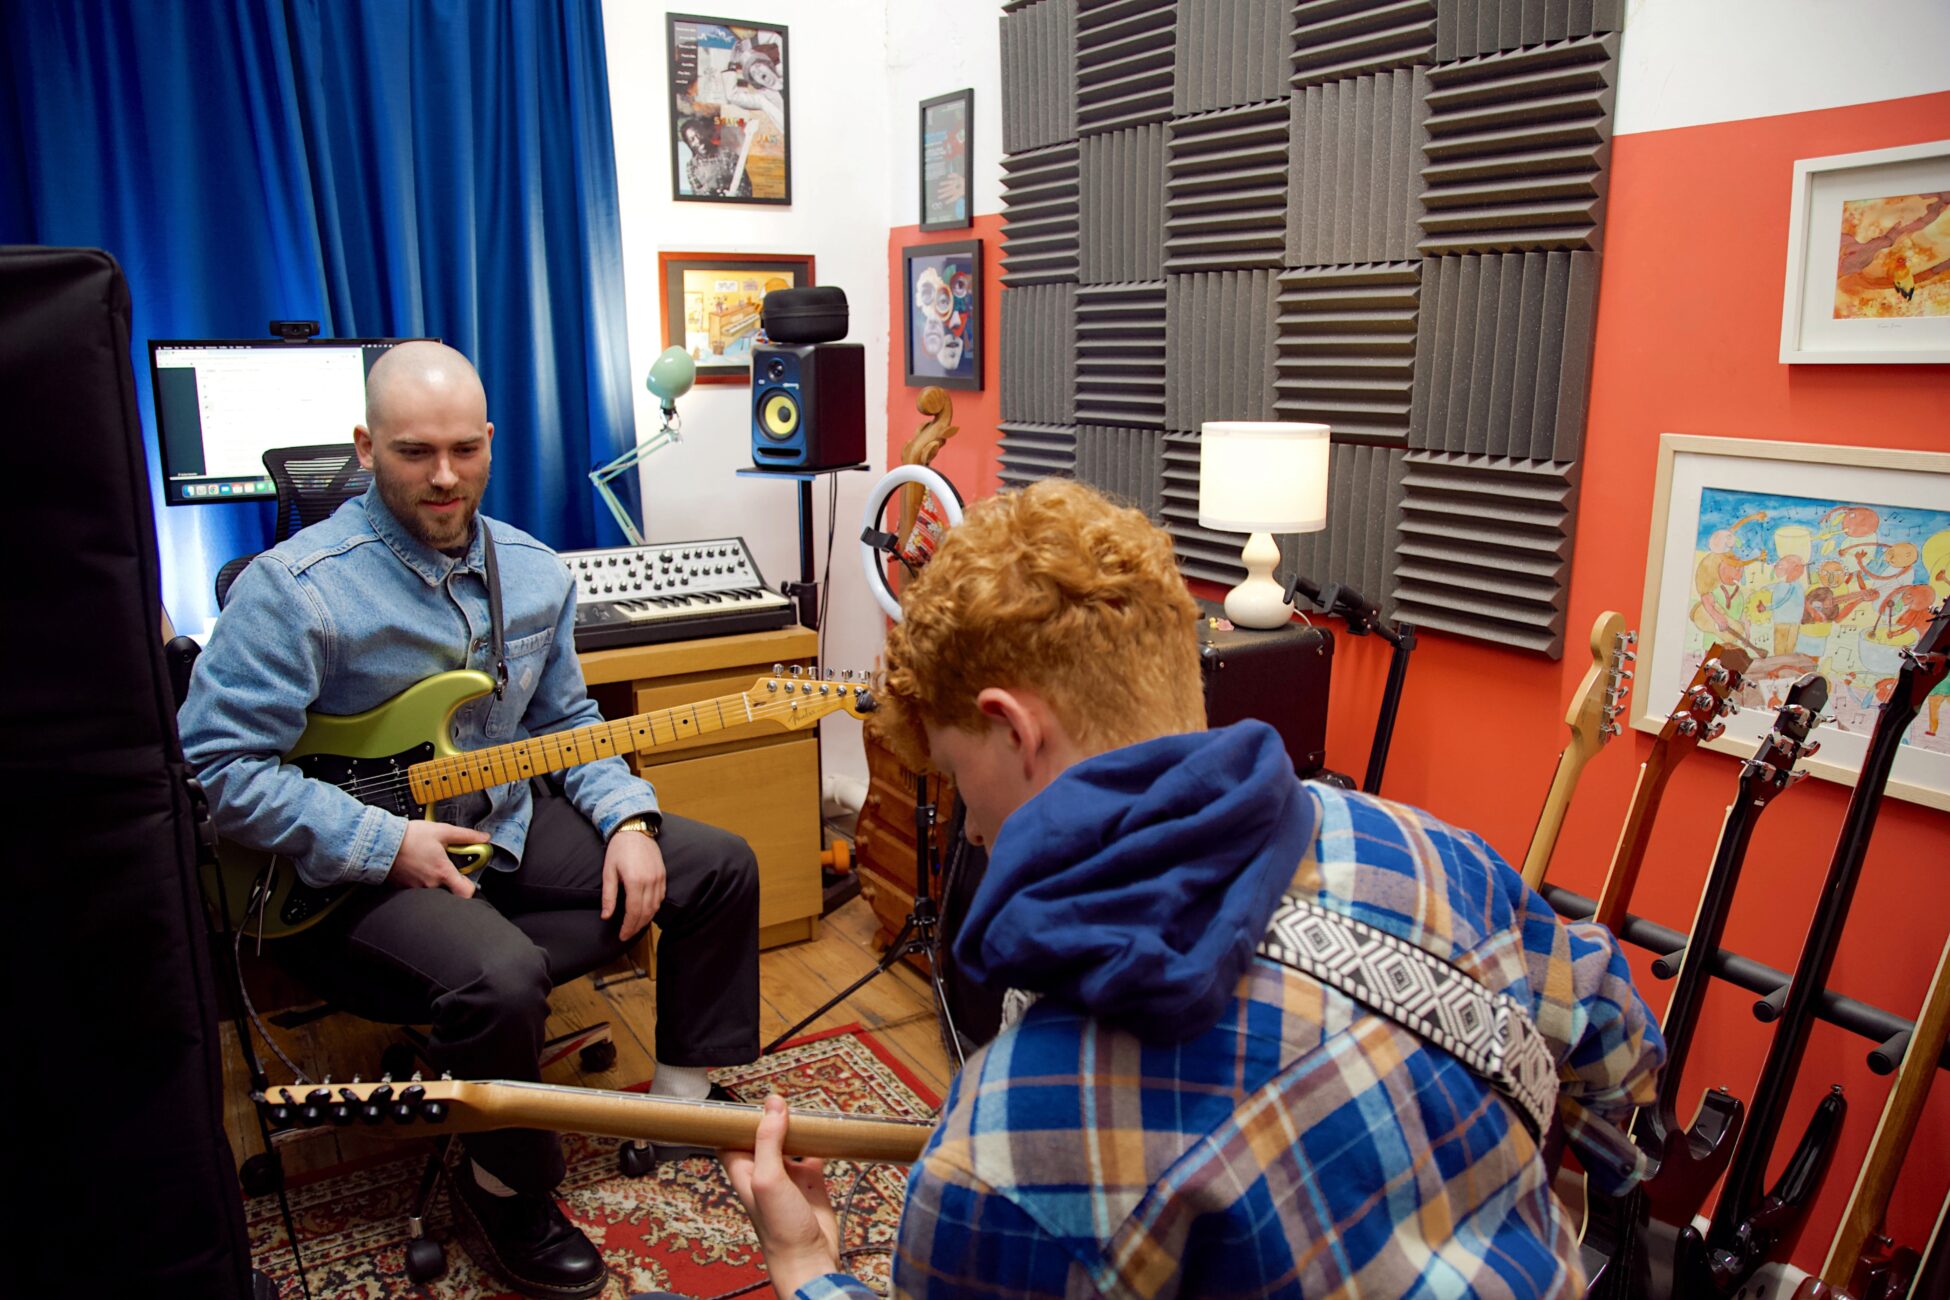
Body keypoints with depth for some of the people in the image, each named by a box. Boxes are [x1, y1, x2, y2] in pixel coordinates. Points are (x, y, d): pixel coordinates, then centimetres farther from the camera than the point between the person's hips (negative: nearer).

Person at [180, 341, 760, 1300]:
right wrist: (385, 845, -23)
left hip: (506, 821, 7)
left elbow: (565, 721, 12)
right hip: (354, 865, -6)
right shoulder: (295, 587, -18)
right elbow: (215, 764, -19)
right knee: (501, 976, -35)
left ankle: (682, 1105, 16)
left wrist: (627, 818, -3)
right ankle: (504, 1196, -3)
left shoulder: (534, 571, 3)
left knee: (718, 868, 1)